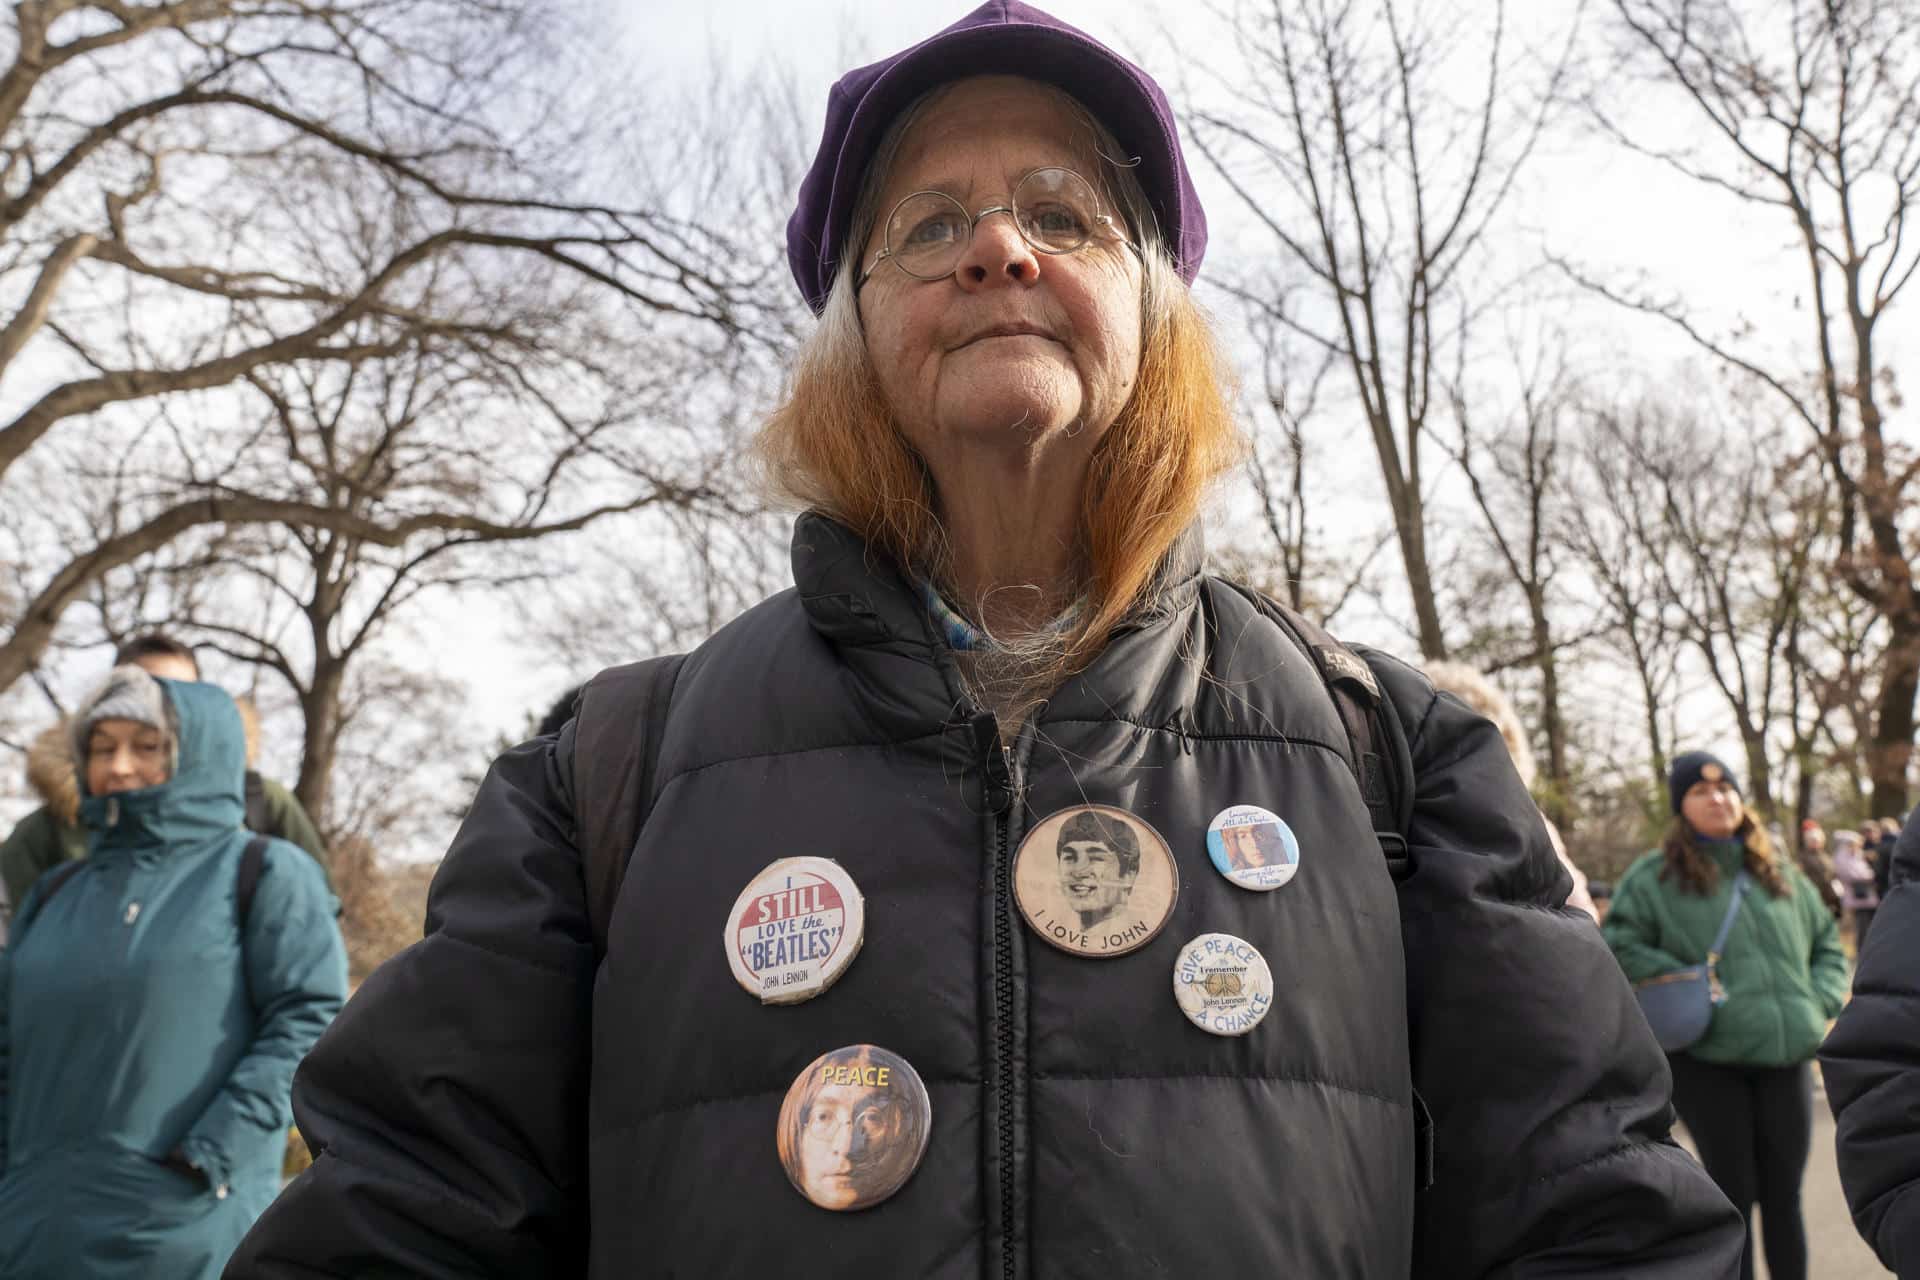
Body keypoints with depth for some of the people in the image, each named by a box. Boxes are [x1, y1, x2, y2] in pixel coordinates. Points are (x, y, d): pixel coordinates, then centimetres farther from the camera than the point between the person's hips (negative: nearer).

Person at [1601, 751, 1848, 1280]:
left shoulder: (1780, 873, 13)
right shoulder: (1655, 875, -3)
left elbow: (1827, 944, 21)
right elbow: (1618, 944, -5)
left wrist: (1819, 1000, 5)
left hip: (1787, 1056, 4)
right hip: (1707, 1061, -4)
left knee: (1783, 1197, 11)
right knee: (1734, 1196, 6)